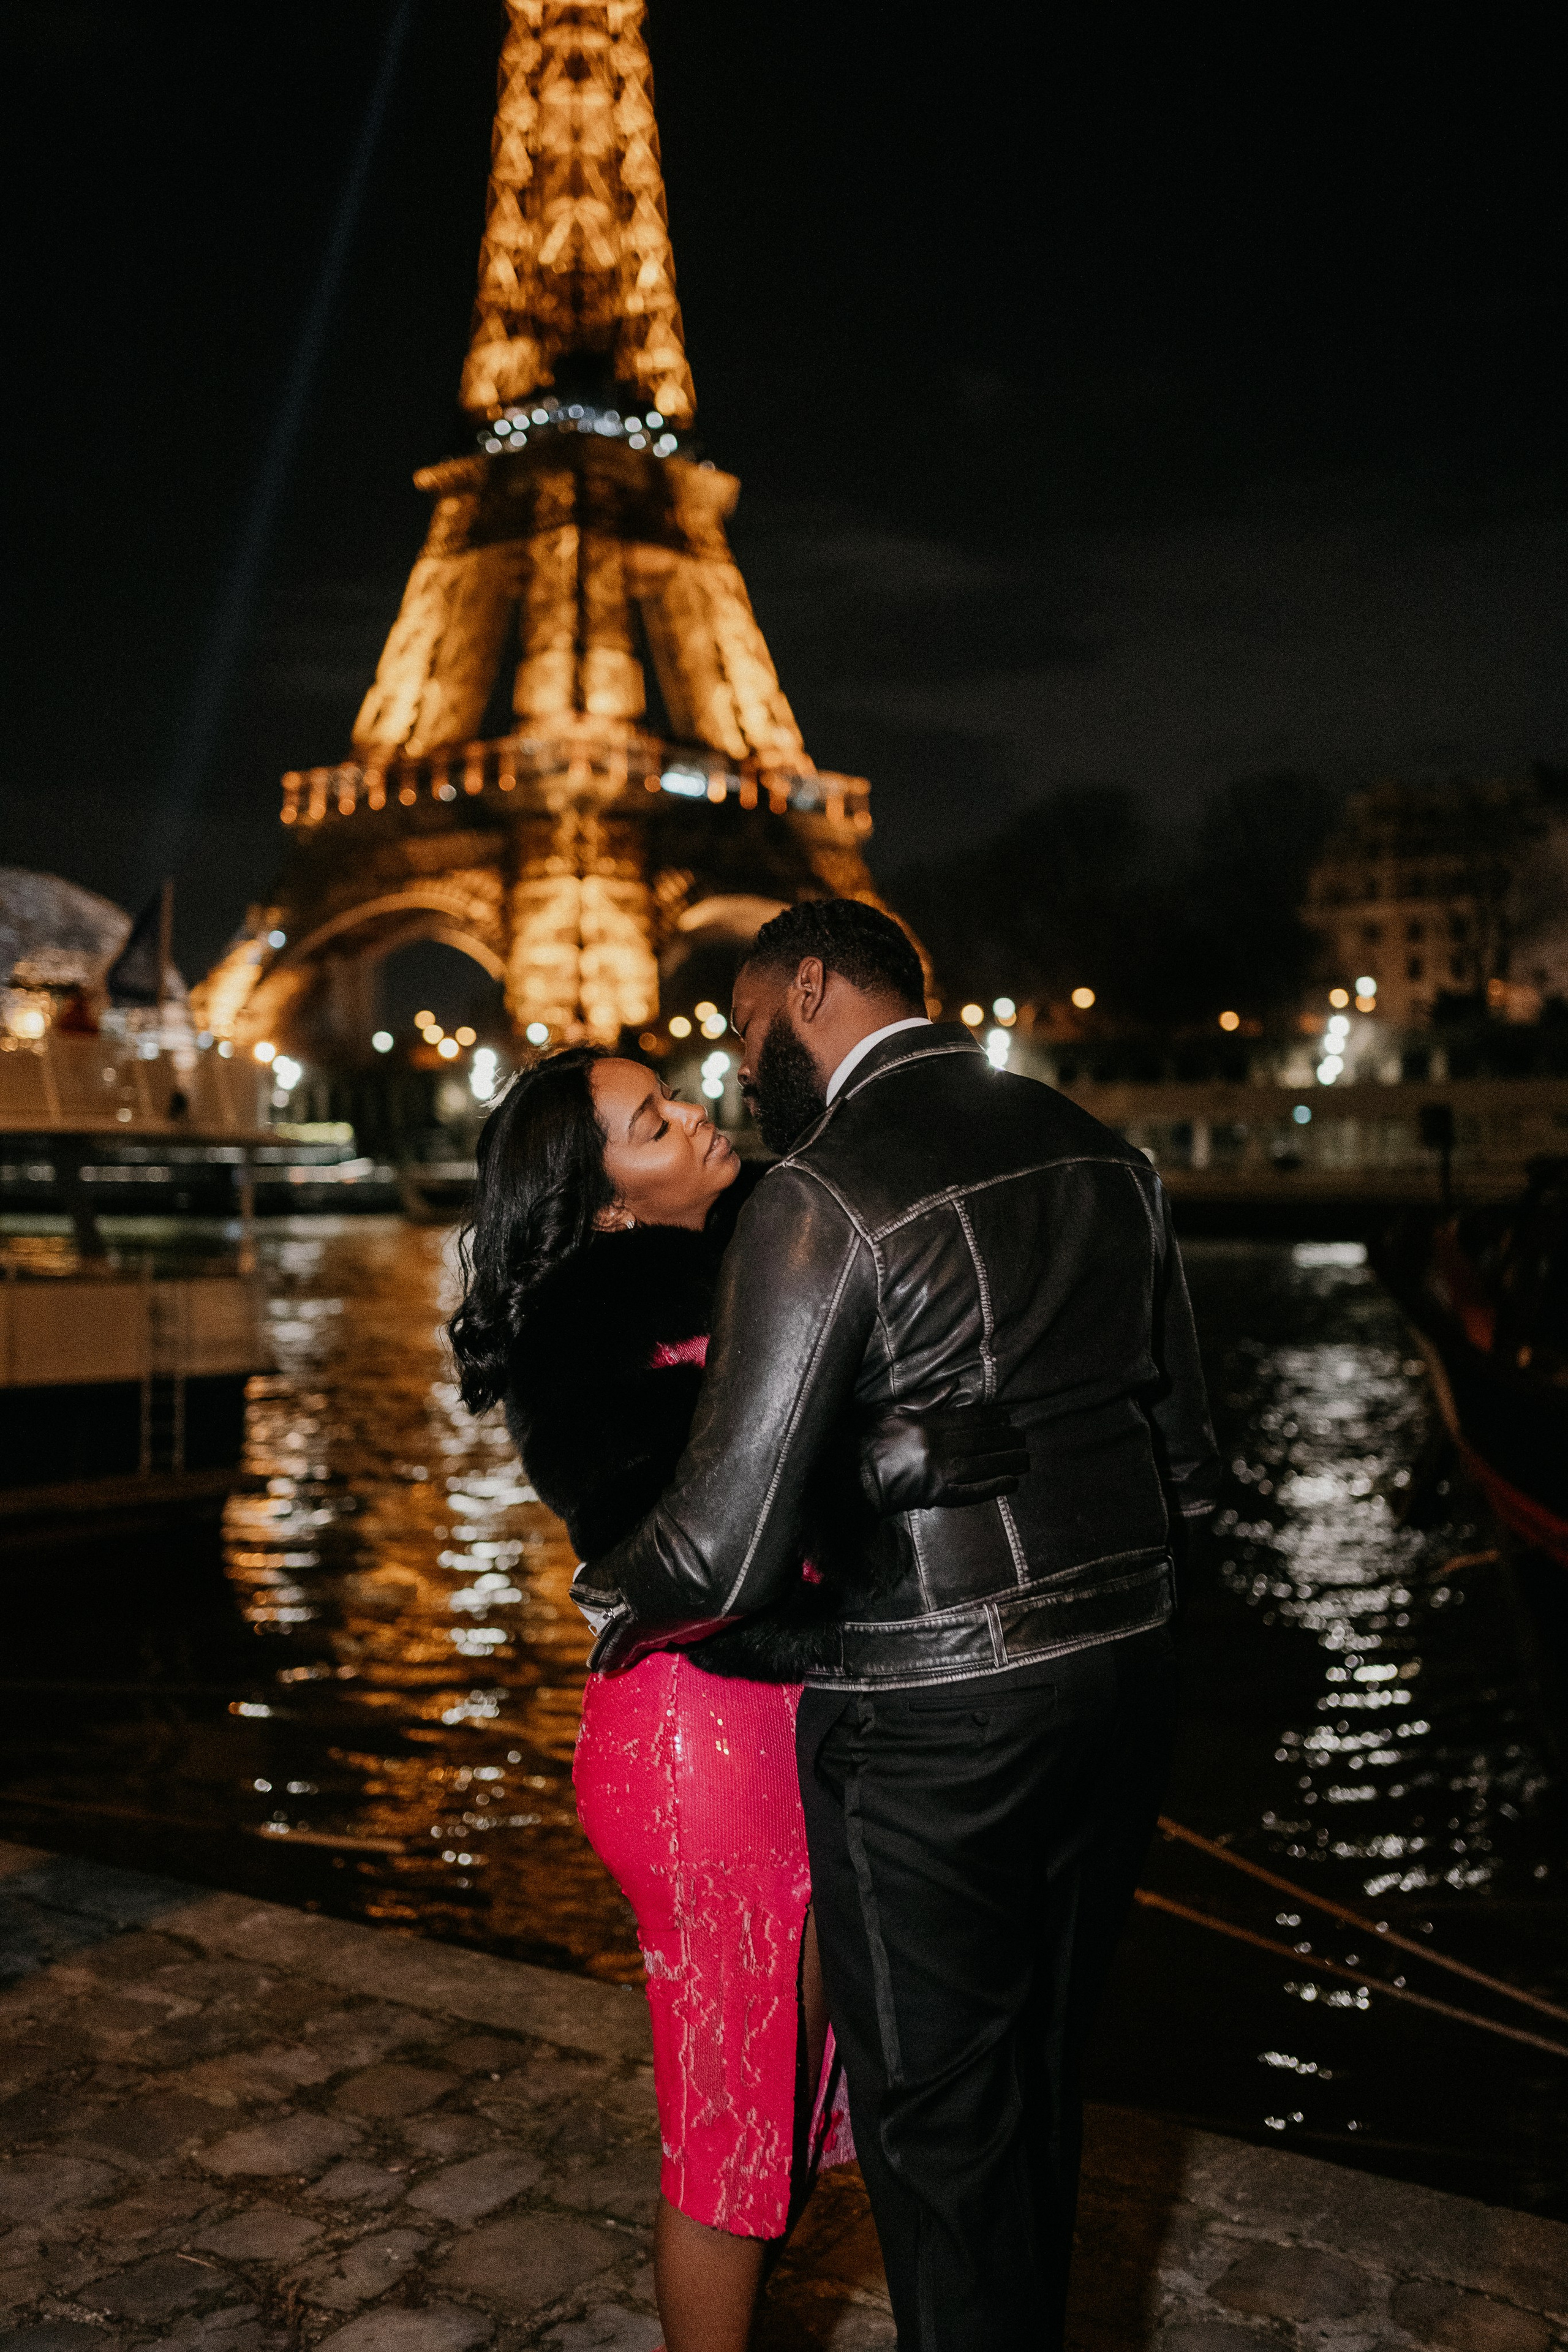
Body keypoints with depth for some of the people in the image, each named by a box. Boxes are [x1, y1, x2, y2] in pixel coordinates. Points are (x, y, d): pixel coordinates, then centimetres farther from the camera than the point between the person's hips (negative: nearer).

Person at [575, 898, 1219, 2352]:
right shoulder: (1102, 1154, 5)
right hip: (1123, 1671, 7)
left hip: (930, 1718, -7)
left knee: (937, 2114, 12)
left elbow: (724, 1543, -22)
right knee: (1042, 2073, 24)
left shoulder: (821, 1197, -17)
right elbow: (1188, 1460, 11)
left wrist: (610, 1601, -1)